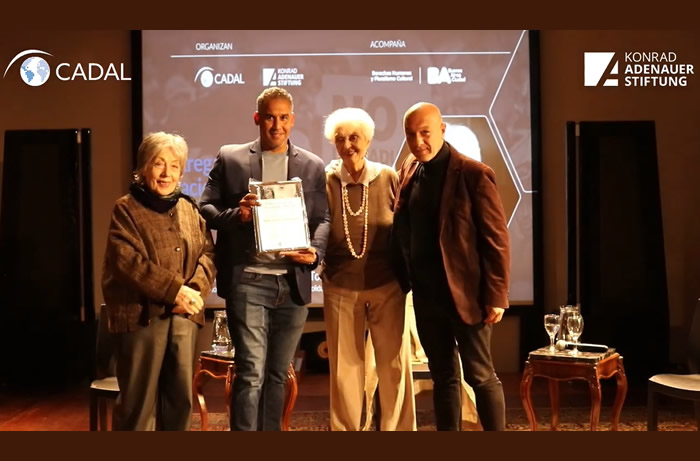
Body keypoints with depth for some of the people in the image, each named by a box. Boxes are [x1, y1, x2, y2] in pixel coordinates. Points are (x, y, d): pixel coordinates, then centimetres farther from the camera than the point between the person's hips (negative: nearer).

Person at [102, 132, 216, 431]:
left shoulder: (190, 209, 15)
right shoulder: (126, 209, -1)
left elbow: (207, 254, 8)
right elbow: (128, 262, -13)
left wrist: (195, 288, -12)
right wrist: (175, 289, -19)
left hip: (184, 314, 5)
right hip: (140, 313, -5)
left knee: (181, 396, 9)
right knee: (138, 398, -1)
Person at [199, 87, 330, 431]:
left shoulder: (312, 166, 12)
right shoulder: (230, 158, 6)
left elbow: (323, 219, 8)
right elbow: (206, 208, 3)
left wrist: (315, 252, -11)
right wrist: (236, 215, -17)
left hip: (293, 283, 3)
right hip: (247, 281, -3)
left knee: (277, 374, 12)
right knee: (251, 371, -8)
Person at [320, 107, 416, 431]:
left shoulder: (388, 178, -3)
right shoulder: (325, 182, -3)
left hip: (387, 286, 0)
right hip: (340, 287, 0)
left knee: (394, 364, 5)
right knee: (345, 367, 9)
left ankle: (400, 429, 20)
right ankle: (345, 429, 23)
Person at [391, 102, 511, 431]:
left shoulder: (473, 174, -12)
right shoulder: (409, 170, 6)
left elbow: (497, 240, -12)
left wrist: (496, 297, -14)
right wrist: (404, 279, 6)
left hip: (464, 293, -5)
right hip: (426, 295, 5)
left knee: (480, 375, 4)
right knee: (443, 376, 14)